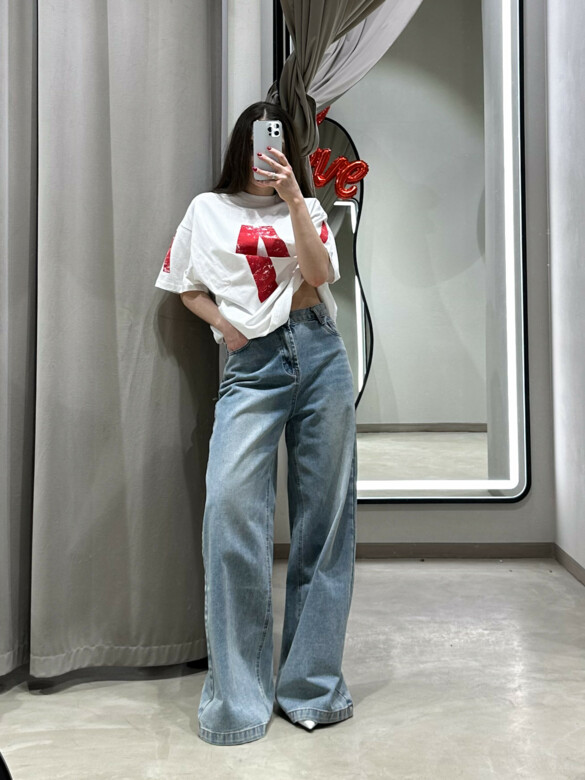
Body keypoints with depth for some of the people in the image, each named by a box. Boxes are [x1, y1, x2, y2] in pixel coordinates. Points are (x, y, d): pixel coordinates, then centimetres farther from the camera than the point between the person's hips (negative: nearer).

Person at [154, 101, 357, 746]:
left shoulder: (307, 207, 17)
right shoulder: (208, 210, 17)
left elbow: (320, 275, 0)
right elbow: (184, 287, 18)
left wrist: (293, 198, -8)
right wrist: (223, 322, 0)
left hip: (320, 355, 2)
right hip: (252, 366, -1)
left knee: (323, 513, 1)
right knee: (231, 507, -18)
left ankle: (312, 683, 15)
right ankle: (235, 698, -3)